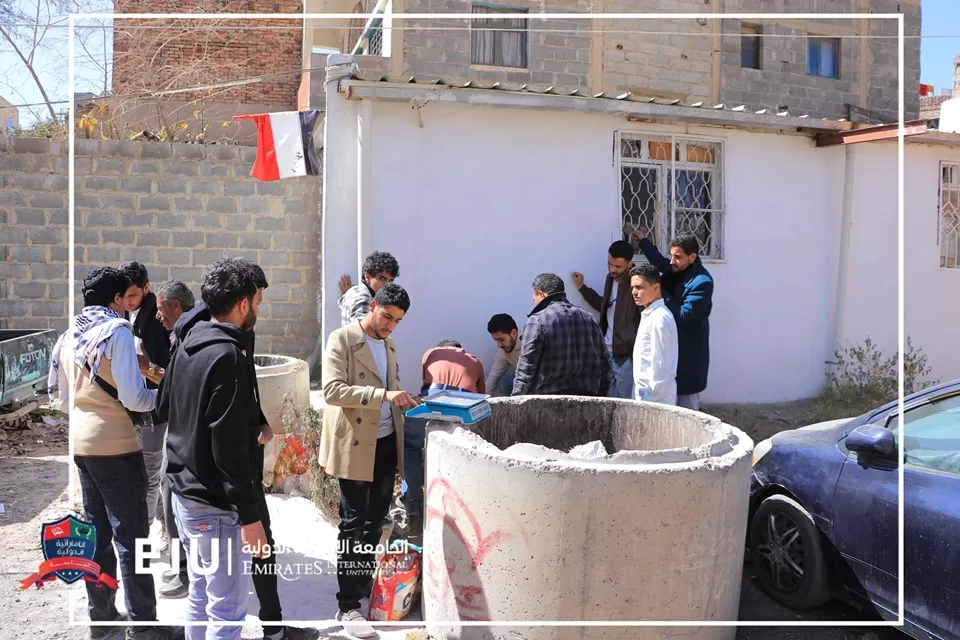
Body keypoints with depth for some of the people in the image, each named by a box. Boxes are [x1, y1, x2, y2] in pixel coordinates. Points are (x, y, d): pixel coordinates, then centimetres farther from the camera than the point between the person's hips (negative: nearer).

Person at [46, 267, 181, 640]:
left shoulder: (70, 334, 9)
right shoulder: (117, 330, -13)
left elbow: (59, 394, 17)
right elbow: (134, 398, -18)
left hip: (81, 442, 8)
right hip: (114, 444, -8)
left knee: (97, 531, 15)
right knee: (131, 536, -1)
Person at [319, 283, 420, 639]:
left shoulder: (389, 345, 13)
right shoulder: (342, 339, -10)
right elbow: (333, 390, -21)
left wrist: (405, 401, 0)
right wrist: (384, 395, -29)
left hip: (386, 442, 7)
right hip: (355, 445, -7)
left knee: (376, 519, 15)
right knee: (354, 523, -2)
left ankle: (365, 584, 31)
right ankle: (347, 606, 8)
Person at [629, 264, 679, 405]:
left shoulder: (659, 318, -16)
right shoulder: (649, 315, 13)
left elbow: (661, 366, -20)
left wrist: (649, 400, -18)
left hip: (655, 398, -9)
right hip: (646, 394, 9)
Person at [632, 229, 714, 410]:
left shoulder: (702, 282, -20)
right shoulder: (675, 271, 4)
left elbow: (683, 315, -24)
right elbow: (660, 262, 28)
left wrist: (660, 293, -17)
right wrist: (643, 240, 24)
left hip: (689, 354, -8)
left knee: (687, 407, 1)